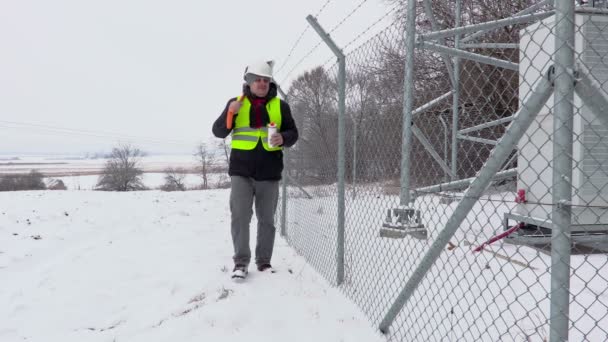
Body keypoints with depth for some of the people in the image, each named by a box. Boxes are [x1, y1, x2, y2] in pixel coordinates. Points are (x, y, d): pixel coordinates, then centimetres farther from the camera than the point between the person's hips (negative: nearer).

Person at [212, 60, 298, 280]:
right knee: (240, 217, -8)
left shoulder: (280, 106, 6)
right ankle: (241, 262, 3)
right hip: (241, 171, -1)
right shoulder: (236, 102, 5)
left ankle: (264, 261, 20)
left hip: (269, 173, 1)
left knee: (267, 220, 8)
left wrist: (282, 138, -17)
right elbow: (218, 132, 2)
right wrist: (230, 113, -16)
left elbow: (293, 133, 7)